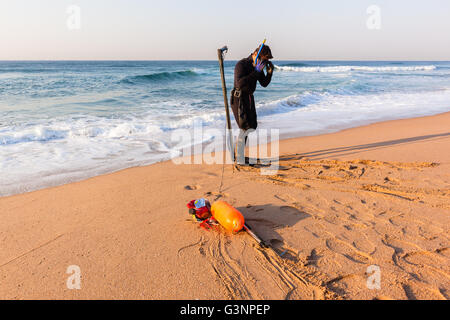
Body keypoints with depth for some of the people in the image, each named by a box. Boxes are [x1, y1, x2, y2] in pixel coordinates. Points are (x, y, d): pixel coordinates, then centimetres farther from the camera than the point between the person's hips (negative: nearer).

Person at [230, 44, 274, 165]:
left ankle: (239, 154, 24)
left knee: (251, 126, 13)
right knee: (246, 128, -13)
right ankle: (240, 159, -6)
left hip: (249, 98, 9)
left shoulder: (257, 65, 7)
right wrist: (256, 71, -30)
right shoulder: (241, 64, -18)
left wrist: (270, 72, -10)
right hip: (239, 99, -9)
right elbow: (240, 83, -32)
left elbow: (264, 83, 9)